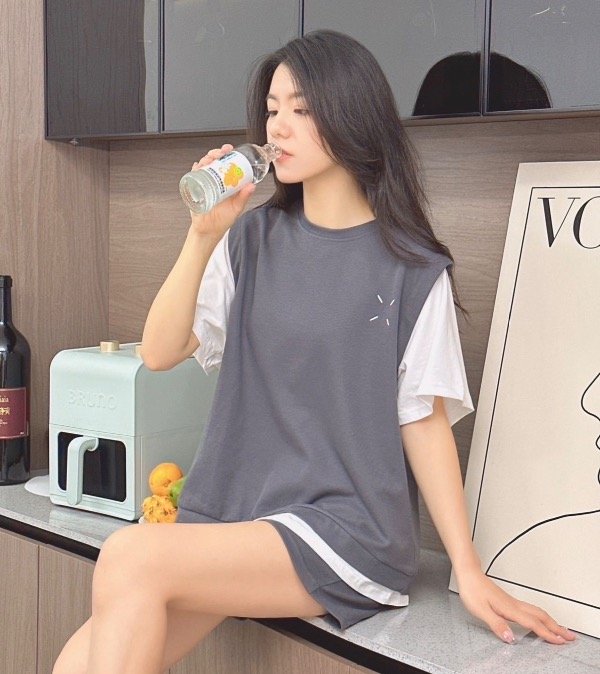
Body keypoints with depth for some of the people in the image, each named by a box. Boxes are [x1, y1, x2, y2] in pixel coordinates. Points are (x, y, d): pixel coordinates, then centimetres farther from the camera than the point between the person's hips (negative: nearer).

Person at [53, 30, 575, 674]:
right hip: (230, 512, 4)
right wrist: (202, 235, -9)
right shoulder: (252, 240, 9)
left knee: (130, 559, -25)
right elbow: (158, 353, 3)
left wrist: (469, 571, -5)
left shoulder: (411, 269, -2)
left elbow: (424, 422, 0)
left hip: (345, 526, -3)